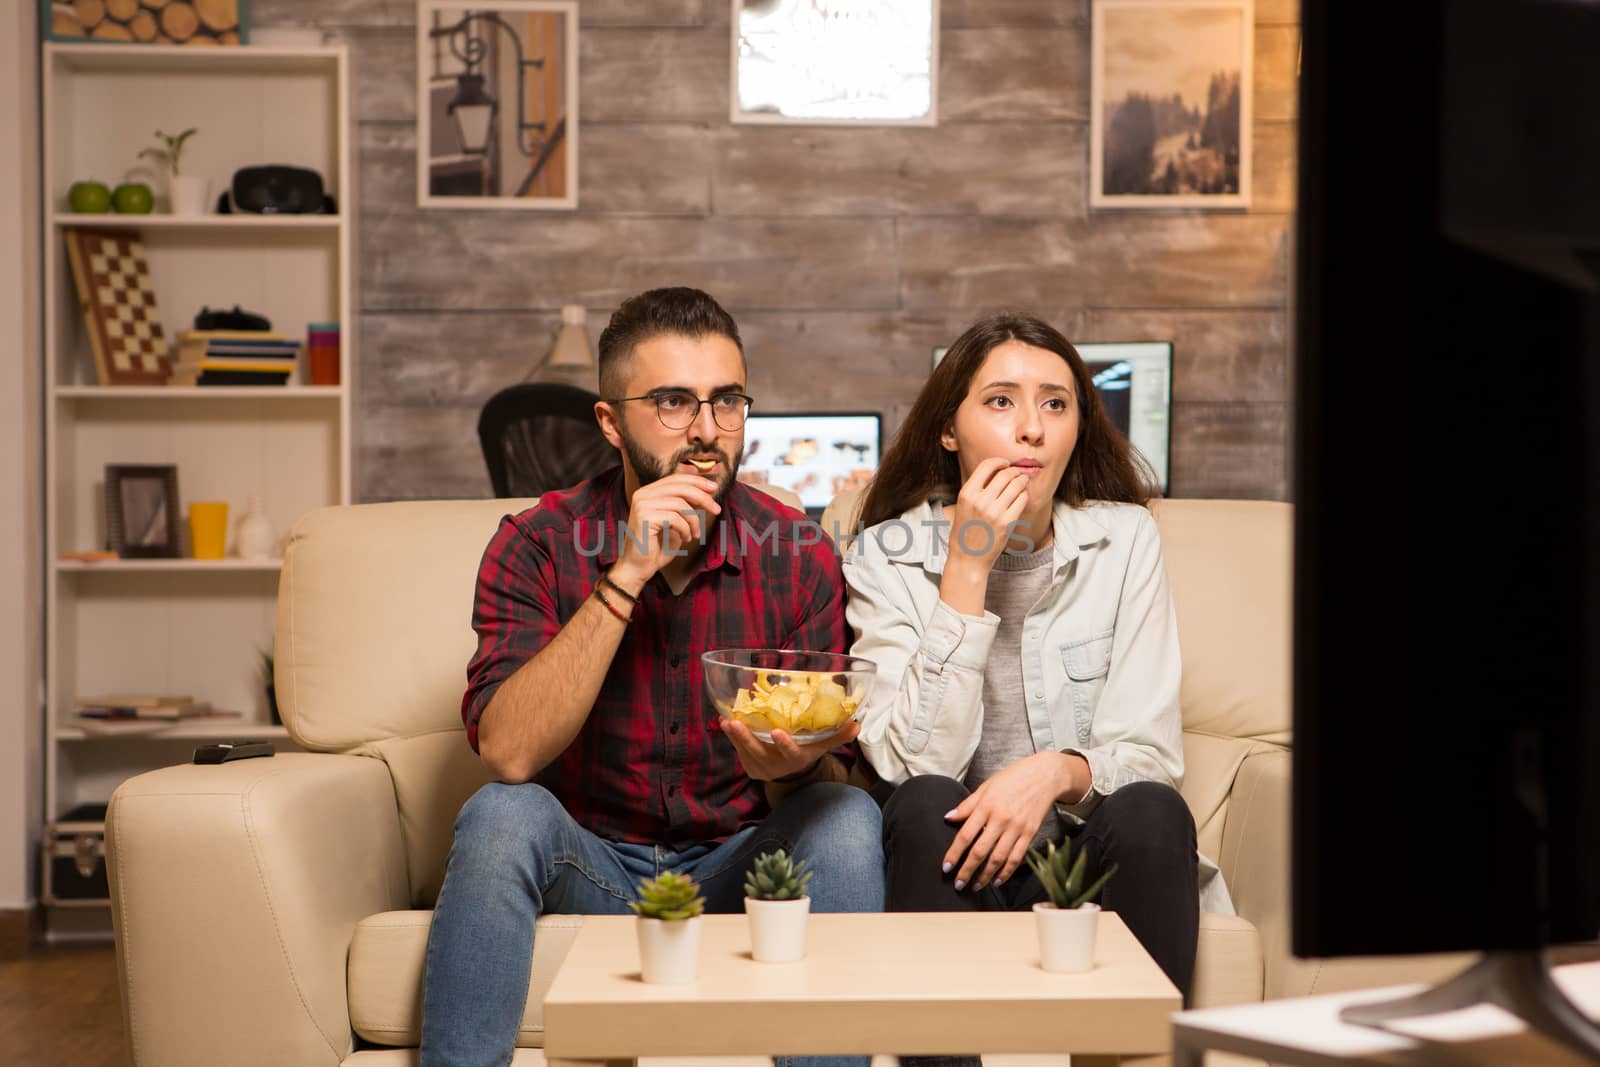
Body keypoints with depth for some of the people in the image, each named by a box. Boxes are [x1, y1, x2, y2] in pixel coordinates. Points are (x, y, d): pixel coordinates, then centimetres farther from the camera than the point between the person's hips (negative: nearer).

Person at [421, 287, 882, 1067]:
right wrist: (626, 576, -29)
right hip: (590, 868, -1)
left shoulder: (797, 557, -6)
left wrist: (791, 766, -32)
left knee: (849, 819, -26)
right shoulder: (538, 545, -10)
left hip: (735, 868, 1)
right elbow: (508, 753, -24)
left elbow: (821, 786, -5)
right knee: (502, 816, -30)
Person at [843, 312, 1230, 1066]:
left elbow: (1148, 753, -3)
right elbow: (914, 764, -15)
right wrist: (967, 571, -19)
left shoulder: (1125, 538, 1)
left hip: (1091, 860, 1)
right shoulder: (888, 557, -3)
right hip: (955, 867, -1)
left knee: (1151, 812, -28)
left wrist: (1060, 770, -26)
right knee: (926, 806, -30)